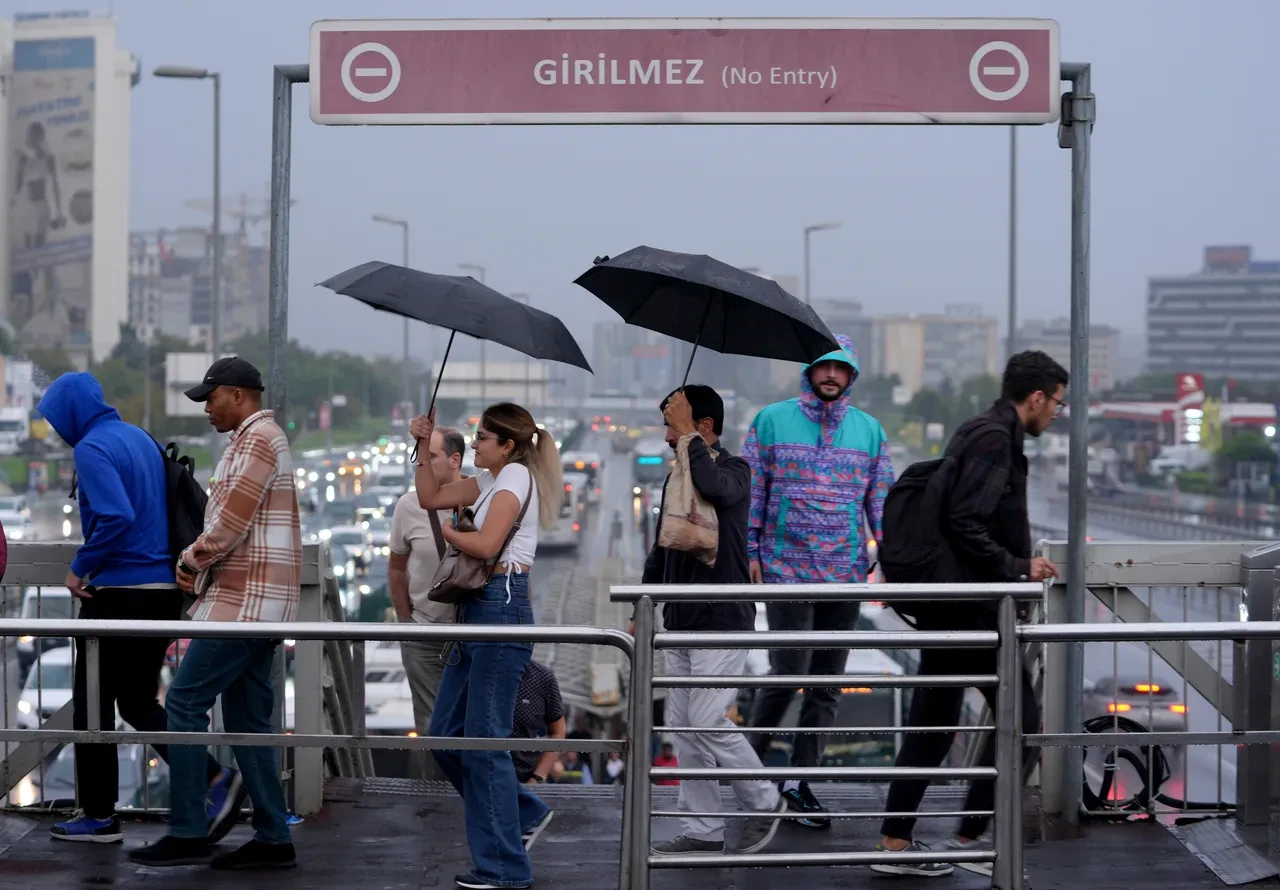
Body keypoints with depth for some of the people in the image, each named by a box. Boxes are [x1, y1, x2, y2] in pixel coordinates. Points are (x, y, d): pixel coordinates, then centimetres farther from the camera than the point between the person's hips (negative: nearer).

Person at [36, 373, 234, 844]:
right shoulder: (142, 439, 13)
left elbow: (116, 517, -25)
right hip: (164, 589, 8)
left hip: (119, 593, -8)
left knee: (93, 703, 5)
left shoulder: (92, 448, -13)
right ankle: (214, 778, 1)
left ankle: (99, 815, 12)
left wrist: (80, 568, -12)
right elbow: (179, 508, 17)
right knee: (138, 701, 16)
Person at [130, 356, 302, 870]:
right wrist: (201, 565, 9)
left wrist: (191, 561, -4)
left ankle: (186, 833, -9)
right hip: (251, 598, 10)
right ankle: (272, 840, 8)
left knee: (185, 703, -9)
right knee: (247, 719, 8)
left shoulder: (257, 438, -11)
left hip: (245, 599, -10)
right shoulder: (259, 439, 22)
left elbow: (231, 520, -18)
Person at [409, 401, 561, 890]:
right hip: (478, 610, 10)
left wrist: (446, 531, -3)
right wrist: (425, 445, 13)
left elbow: (486, 544, -20)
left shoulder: (516, 476, -9)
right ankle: (515, 809, 25)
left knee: (484, 739, -7)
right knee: (445, 733, 12)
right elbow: (430, 497, 22)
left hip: (502, 608, -10)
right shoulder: (489, 479, 18)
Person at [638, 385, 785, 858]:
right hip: (680, 624, 8)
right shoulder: (676, 477, 14)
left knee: (708, 723, -11)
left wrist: (688, 434, -22)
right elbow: (660, 552, 21)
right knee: (684, 729, 7)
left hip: (722, 623, -8)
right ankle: (701, 832, 12)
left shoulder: (734, 471, -7)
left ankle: (765, 802, 10)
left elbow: (715, 485, -34)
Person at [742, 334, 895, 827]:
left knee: (828, 681, 5)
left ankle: (799, 779, 14)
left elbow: (882, 498, 12)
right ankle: (752, 759, 11)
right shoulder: (772, 420, 2)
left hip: (846, 574, 4)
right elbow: (750, 490, 2)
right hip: (786, 570, -4)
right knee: (788, 672, -10)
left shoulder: (869, 430, 10)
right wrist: (748, 552, -4)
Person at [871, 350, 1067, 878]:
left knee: (933, 723, 12)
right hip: (974, 606, -10)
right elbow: (966, 525, -24)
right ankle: (971, 840, -1)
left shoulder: (978, 433, 16)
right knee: (1019, 717, -3)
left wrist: (1019, 565, 18)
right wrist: (1018, 569, -14)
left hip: (946, 606, 10)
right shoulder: (995, 440, -15)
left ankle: (895, 843, 15)